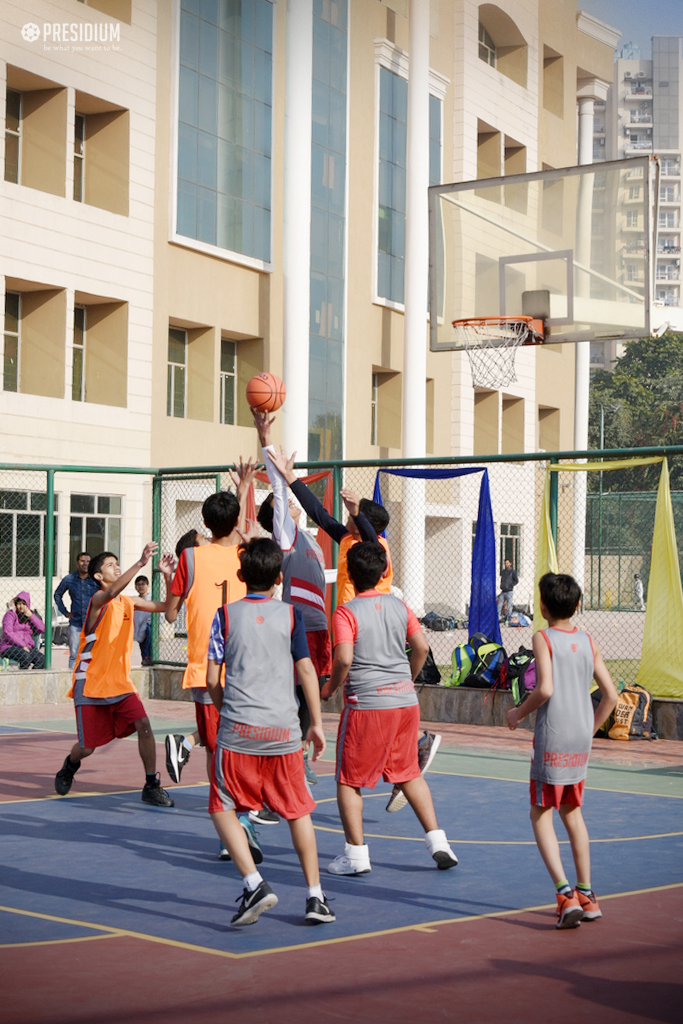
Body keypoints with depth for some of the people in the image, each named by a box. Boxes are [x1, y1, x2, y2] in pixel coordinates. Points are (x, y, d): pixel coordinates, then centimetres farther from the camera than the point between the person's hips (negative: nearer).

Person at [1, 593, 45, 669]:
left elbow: (42, 629, 2)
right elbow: (8, 632, -12)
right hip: (10, 646, -5)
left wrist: (30, 615, -5)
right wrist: (22, 645, -17)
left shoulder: (30, 616, 16)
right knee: (26, 656, -37)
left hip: (27, 648, 5)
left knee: (42, 659, -24)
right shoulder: (11, 614, 0)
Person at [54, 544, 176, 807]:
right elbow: (112, 592, -37)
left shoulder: (128, 602, 8)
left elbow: (166, 607, 9)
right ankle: (70, 766, 38)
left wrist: (167, 576, -7)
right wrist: (140, 563, -49)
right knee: (87, 747, 2)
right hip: (90, 683, -5)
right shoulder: (98, 599, -13)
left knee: (143, 724, -16)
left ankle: (151, 786, -7)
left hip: (120, 683, 5)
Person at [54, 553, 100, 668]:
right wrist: (65, 612, 13)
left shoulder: (96, 580, 0)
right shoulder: (69, 579, 5)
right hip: (75, 623, 1)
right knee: (74, 654, 3)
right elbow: (57, 595, 21)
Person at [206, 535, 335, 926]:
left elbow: (212, 679, 3)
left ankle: (255, 885, -7)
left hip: (238, 730, -1)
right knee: (298, 811, 14)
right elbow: (306, 671, 2)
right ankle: (316, 897, 15)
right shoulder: (291, 614, 4)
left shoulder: (225, 615, 4)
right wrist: (316, 723, 9)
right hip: (284, 731, 1)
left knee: (223, 808, 10)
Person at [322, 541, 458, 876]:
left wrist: (329, 689, -3)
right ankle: (437, 840, 14)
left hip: (366, 702, -5)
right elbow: (421, 647, 7)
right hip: (405, 700, 5)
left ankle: (356, 853, 5)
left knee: (348, 779, 7)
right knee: (409, 773, 18)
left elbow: (343, 659, -19)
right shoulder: (398, 606, 7)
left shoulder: (347, 612, -9)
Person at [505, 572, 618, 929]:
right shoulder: (587, 641, 8)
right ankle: (586, 895, 22)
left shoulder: (543, 638, -8)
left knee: (541, 814, 5)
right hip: (581, 740, 6)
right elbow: (610, 694, 7)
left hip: (552, 739, -6)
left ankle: (565, 893, -10)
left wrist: (518, 713, -4)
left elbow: (546, 689, -20)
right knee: (572, 812, 20)